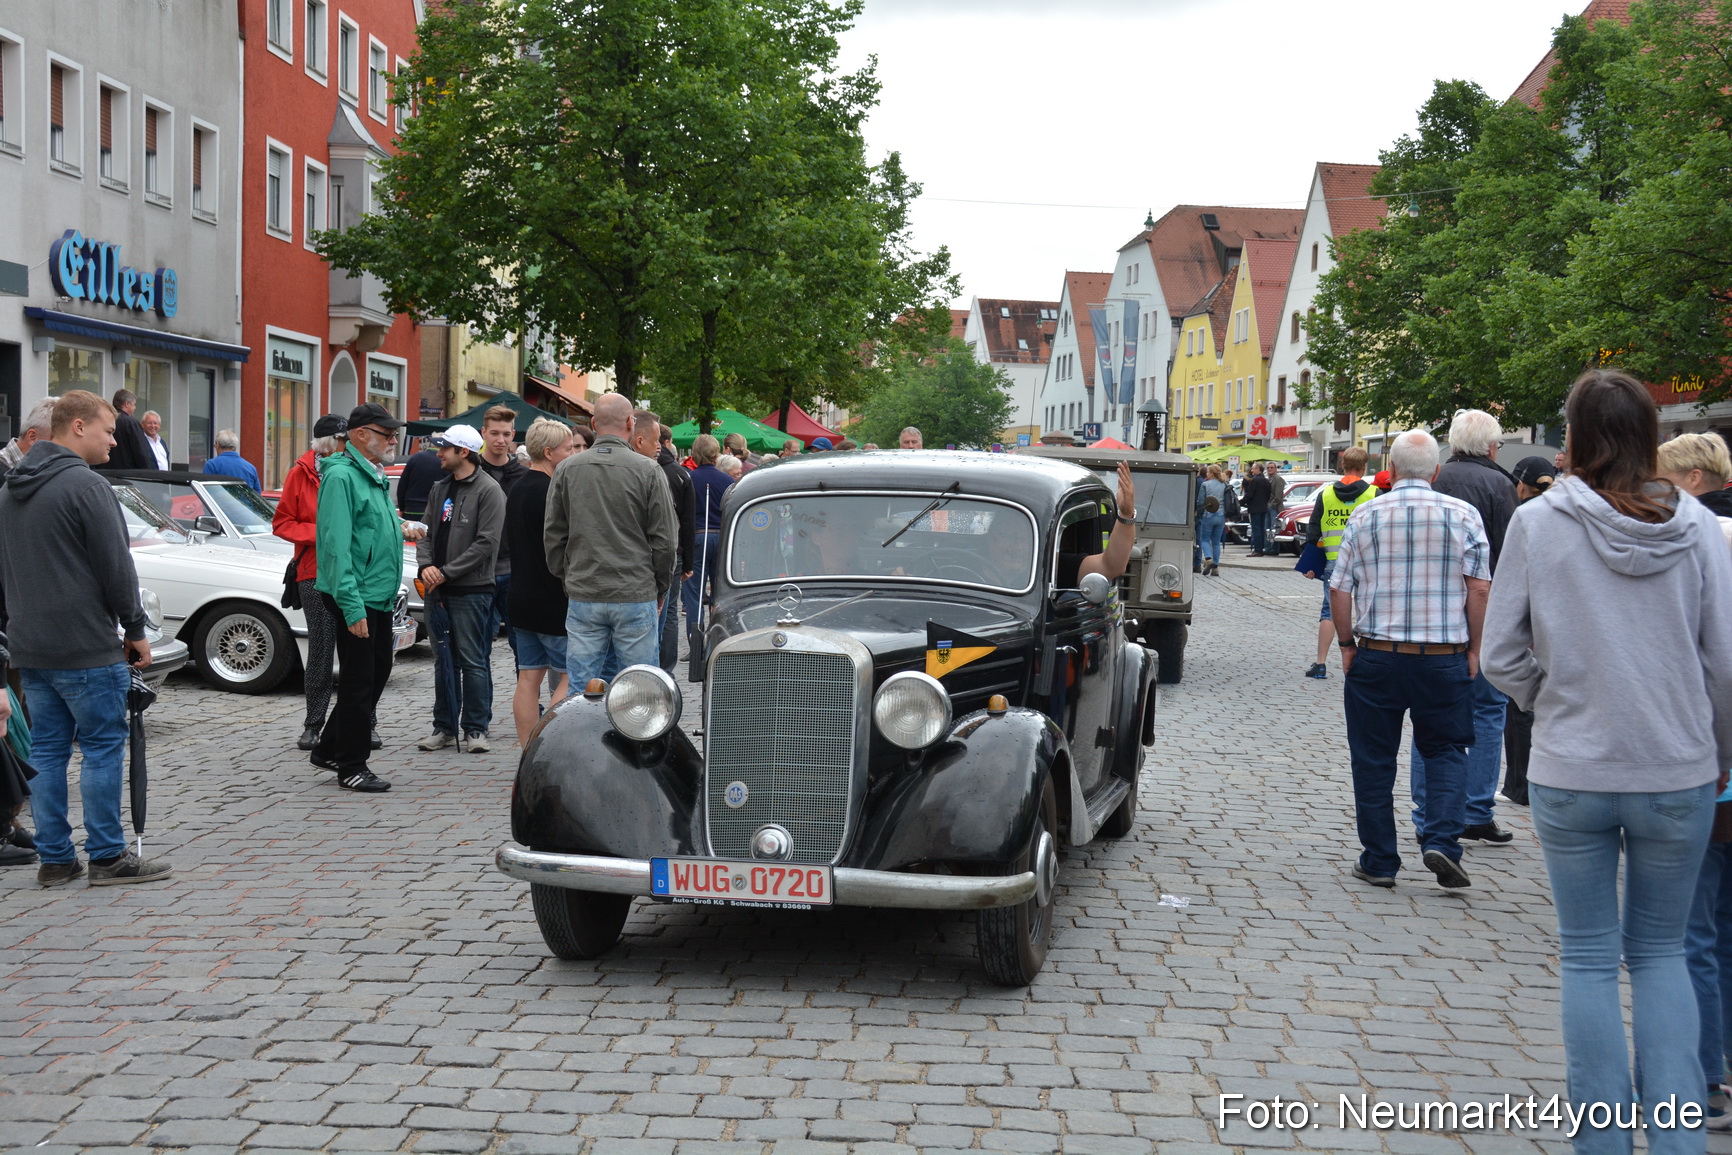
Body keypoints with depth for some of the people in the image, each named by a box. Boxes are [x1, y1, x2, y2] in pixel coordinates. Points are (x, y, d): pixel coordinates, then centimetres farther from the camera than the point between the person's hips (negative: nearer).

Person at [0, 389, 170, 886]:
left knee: (47, 751, 10)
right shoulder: (86, 486, -13)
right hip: (85, 647, -8)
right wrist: (135, 629, -4)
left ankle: (54, 858, 13)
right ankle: (107, 857, 2)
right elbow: (116, 566, -14)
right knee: (102, 747, -1)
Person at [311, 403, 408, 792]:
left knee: (376, 673, 15)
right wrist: (352, 606, -25)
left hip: (378, 595, 10)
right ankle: (351, 767, 9)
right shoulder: (341, 475, -16)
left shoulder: (373, 476, 15)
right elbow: (337, 546, -22)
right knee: (359, 680, -2)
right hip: (355, 598, -10)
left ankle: (328, 749, 28)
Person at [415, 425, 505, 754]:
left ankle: (476, 728, 4)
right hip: (438, 591, 7)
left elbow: (486, 543, -14)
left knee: (473, 661, -4)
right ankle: (445, 726, 19)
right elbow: (427, 532, 16)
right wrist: (425, 566, -4)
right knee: (444, 660, 12)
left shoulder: (489, 491, -8)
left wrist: (447, 572, -15)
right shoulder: (439, 489, 15)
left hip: (472, 590, -7)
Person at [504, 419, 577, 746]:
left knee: (528, 679, 8)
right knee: (570, 677, -2)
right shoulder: (551, 492, -16)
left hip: (521, 598, 9)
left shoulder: (515, 490, 12)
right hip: (553, 601, -9)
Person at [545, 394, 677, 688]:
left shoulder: (566, 470, 3)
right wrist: (661, 588, 11)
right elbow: (665, 540, -2)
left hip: (582, 597, 3)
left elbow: (553, 537, 8)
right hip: (636, 597, -3)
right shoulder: (648, 471, -5)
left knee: (580, 690, 6)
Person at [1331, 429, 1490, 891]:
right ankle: (1440, 840, -6)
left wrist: (1346, 644, 11)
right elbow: (1479, 587, -4)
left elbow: (1339, 589, 1)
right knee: (1445, 749, 13)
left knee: (1374, 758, 9)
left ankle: (1378, 861, 14)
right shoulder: (1463, 515, -1)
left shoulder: (1365, 516, 1)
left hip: (1376, 656, 0)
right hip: (1444, 658, 0)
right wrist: (1473, 648, 5)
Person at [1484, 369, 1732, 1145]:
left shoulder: (1538, 524, -8)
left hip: (1571, 774, -1)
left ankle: (1603, 1140, 14)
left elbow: (1502, 657, -4)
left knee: (1590, 958, 10)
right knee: (1660, 950, 17)